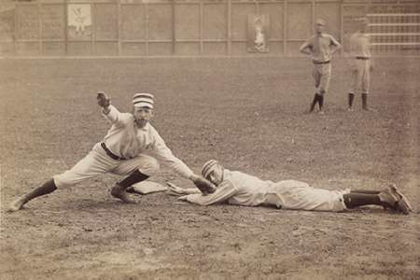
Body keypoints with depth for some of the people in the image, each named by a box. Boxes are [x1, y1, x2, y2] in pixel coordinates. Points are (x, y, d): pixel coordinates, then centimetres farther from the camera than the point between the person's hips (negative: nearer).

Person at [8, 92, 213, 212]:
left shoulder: (152, 136, -13)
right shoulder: (125, 121, -25)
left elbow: (170, 159, -10)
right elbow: (114, 116, -49)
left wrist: (193, 177, -16)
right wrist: (106, 107, -75)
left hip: (122, 162, 4)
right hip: (102, 156, -4)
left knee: (152, 164, -16)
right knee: (67, 179, -15)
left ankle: (119, 189, 3)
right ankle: (24, 199, -5)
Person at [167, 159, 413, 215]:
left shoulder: (231, 182, -7)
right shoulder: (229, 178, 20)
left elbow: (206, 200, -6)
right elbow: (207, 190, 35)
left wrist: (189, 197, 10)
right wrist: (183, 191, 32)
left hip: (287, 195, -8)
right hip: (286, 190, 8)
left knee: (335, 202, -16)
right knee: (334, 197, 4)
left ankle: (384, 198, -25)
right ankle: (384, 194, -3)